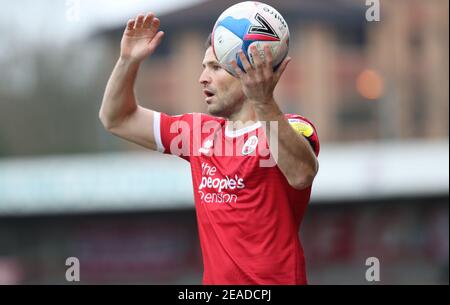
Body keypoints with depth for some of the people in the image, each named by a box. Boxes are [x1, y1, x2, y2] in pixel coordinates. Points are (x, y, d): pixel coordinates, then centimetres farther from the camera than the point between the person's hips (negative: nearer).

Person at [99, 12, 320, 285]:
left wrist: (263, 102, -41)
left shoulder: (291, 128, -8)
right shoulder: (201, 132, 12)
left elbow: (301, 174, -31)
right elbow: (117, 119, 19)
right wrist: (129, 61, 3)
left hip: (276, 280, -6)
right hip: (215, 278, 6)